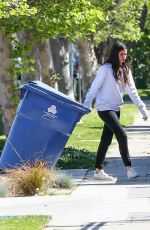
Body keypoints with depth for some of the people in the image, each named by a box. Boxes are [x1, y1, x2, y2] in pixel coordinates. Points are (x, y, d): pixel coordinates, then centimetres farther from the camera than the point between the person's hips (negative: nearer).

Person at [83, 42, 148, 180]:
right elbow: (94, 88, -10)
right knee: (122, 135, -17)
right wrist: (85, 106, -13)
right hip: (105, 108, -7)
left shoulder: (125, 70, 8)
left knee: (106, 140, 11)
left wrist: (142, 108, 1)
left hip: (116, 109, 7)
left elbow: (132, 91, 7)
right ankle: (129, 168, -16)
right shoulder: (105, 69, -12)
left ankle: (98, 171, 17)